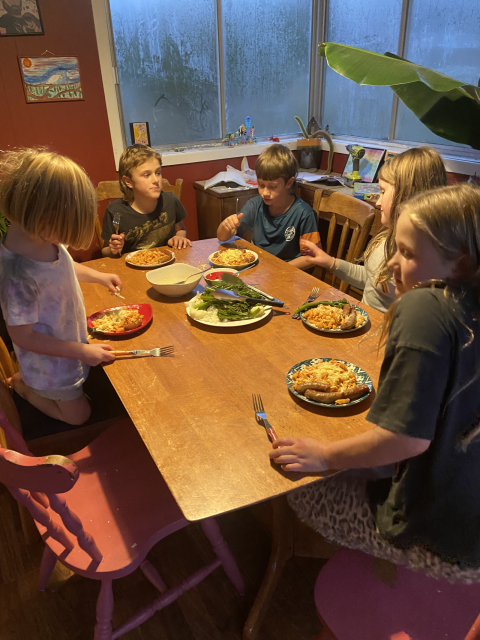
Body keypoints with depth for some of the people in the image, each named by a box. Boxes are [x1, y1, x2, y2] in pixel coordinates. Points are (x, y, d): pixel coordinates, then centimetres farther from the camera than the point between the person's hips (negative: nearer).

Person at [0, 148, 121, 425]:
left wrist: (99, 276, 2)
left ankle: (28, 381, 37)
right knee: (78, 414, 18)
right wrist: (82, 352, -24)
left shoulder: (41, 237, -16)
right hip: (50, 359, -7)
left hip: (70, 339, 7)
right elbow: (23, 335, -28)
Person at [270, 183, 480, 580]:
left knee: (297, 489, 8)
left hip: (443, 545, -8)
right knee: (358, 473, 27)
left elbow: (408, 437, -31)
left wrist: (326, 455, -15)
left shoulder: (425, 307, -27)